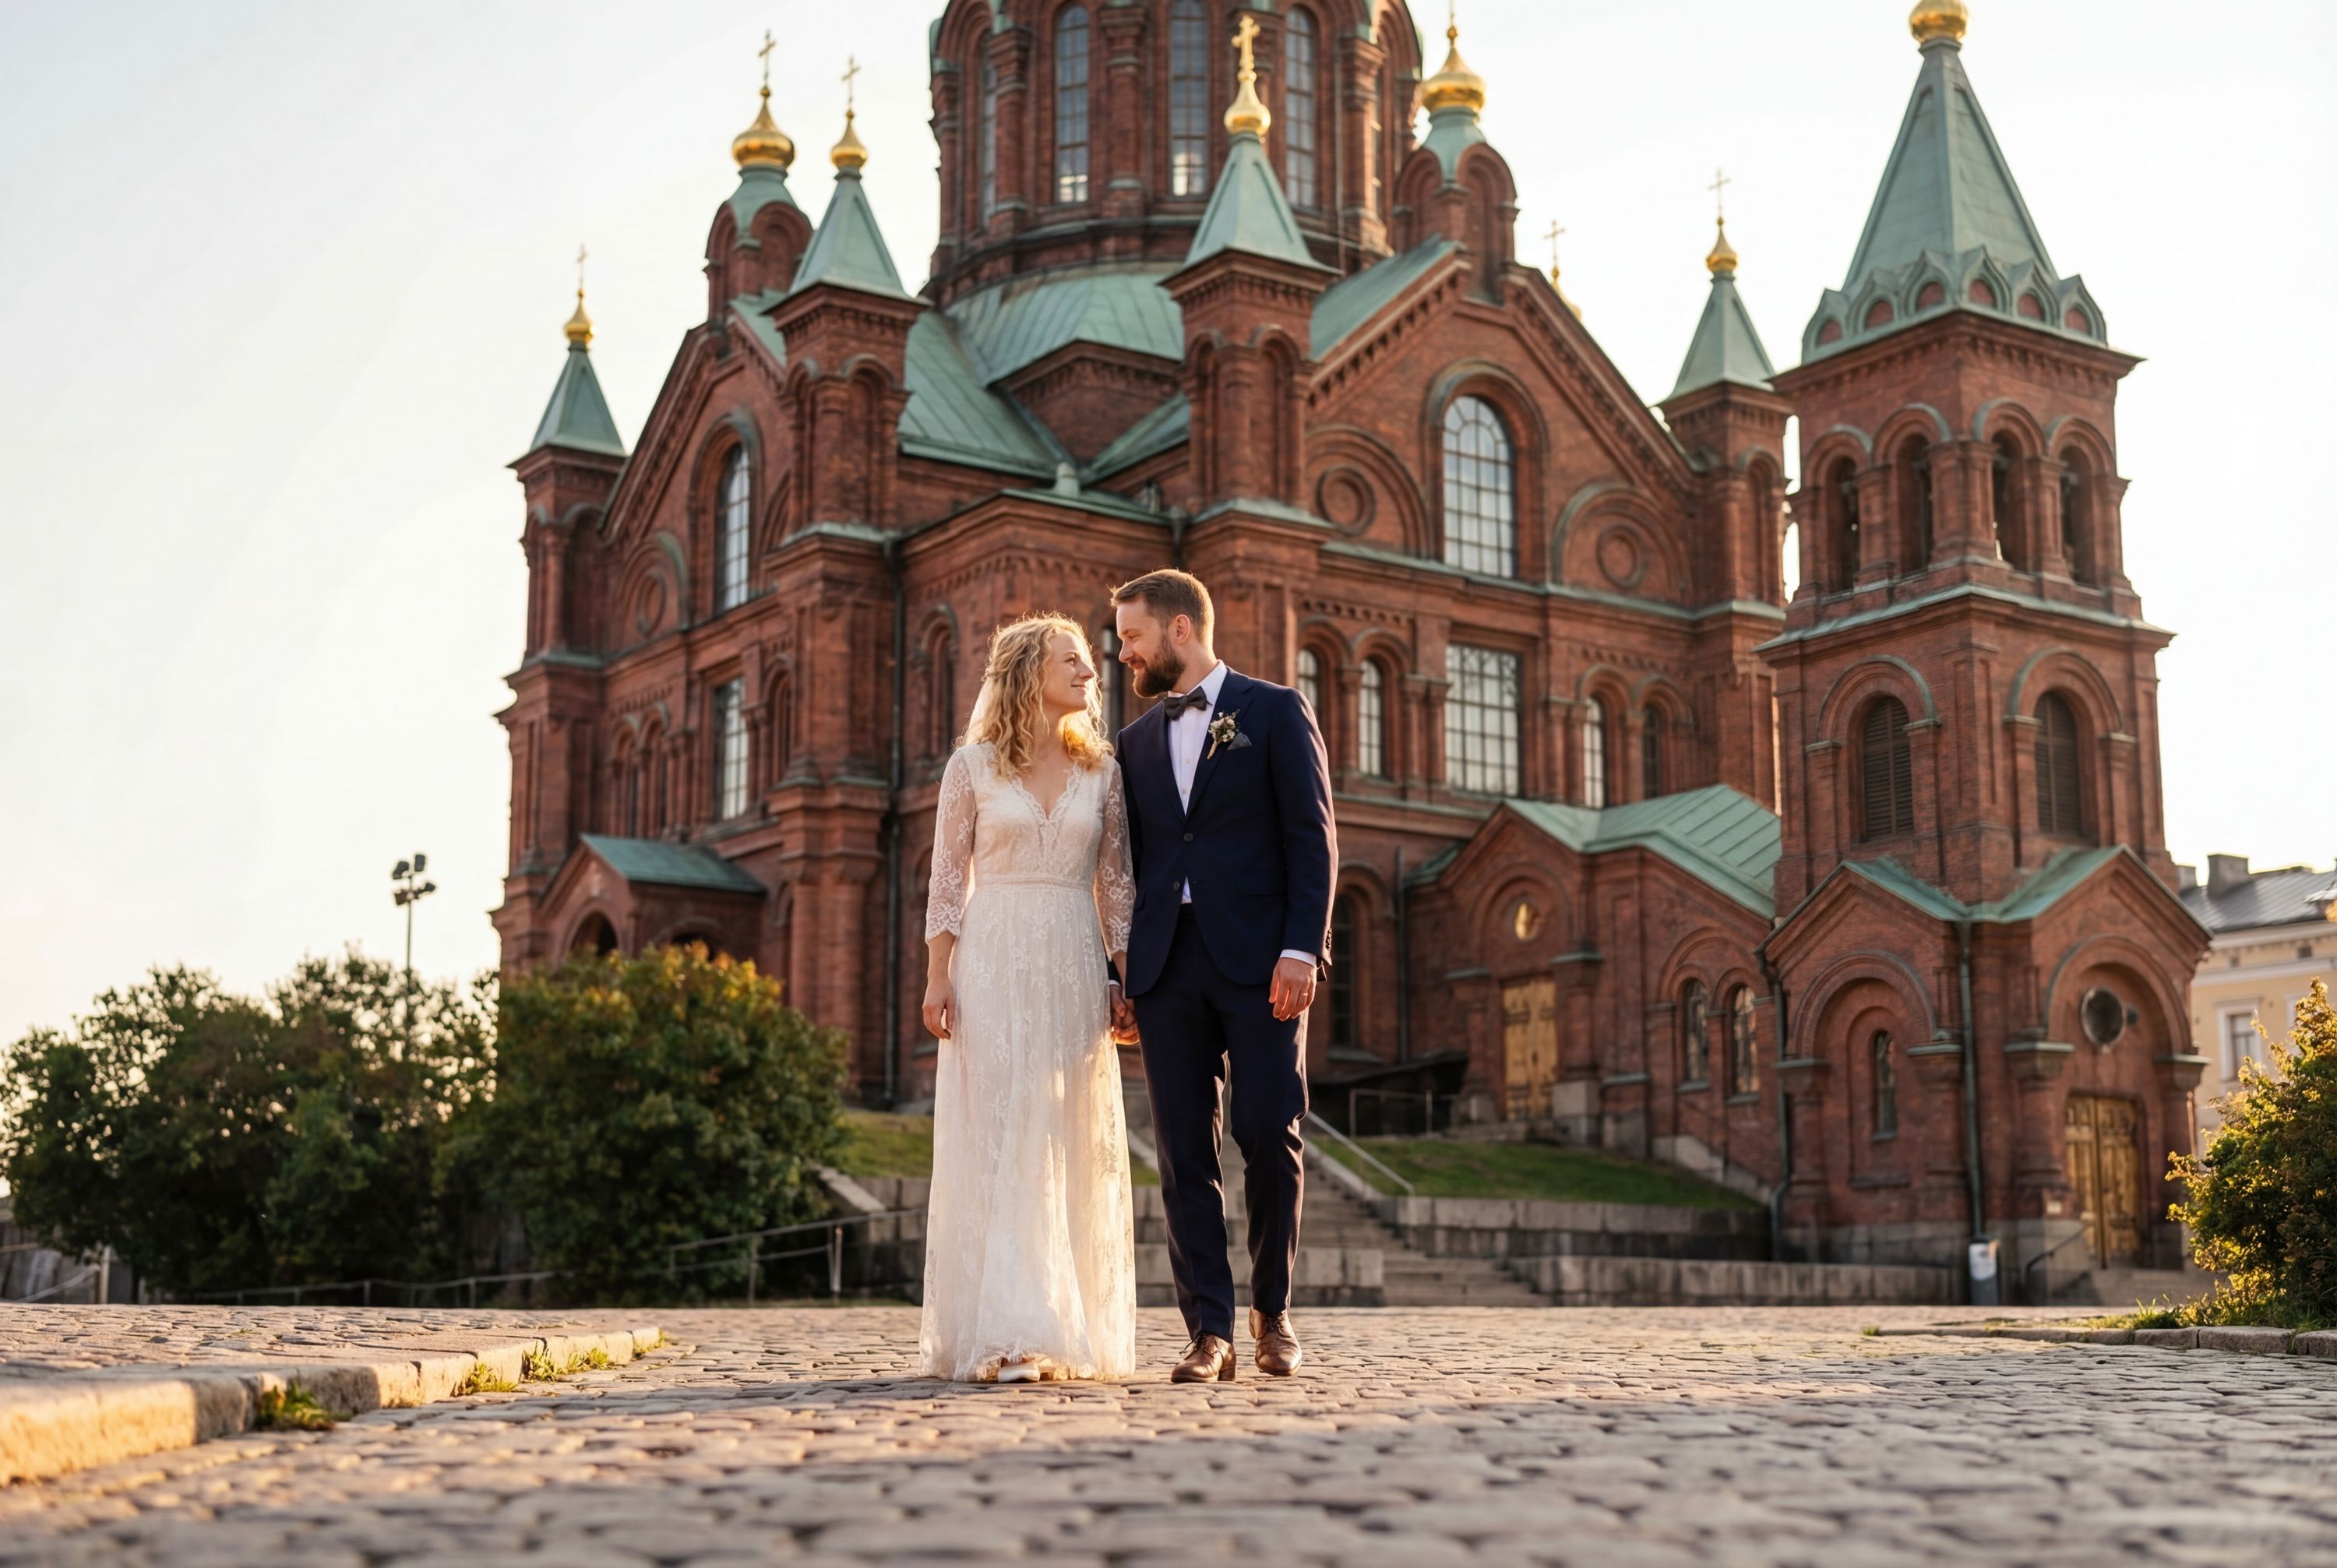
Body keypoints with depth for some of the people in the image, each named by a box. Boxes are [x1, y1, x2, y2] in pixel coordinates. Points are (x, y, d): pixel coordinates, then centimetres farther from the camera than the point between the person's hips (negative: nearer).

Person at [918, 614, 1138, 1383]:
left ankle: (1071, 1328, 9)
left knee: (1074, 1147, 3)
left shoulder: (1102, 770, 10)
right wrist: (937, 976, -5)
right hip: (994, 964, -3)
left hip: (1073, 966, 3)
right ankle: (1003, 1334, -9)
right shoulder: (973, 766, 3)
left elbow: (1116, 882, 10)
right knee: (998, 1139, -7)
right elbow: (948, 878, 2)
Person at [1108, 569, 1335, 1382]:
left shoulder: (1276, 711, 4)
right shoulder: (1136, 742, 19)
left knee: (1270, 1134, -6)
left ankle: (1272, 1312, 13)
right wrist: (1123, 977, 11)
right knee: (1185, 1151, -1)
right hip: (1168, 966, 4)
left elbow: (1313, 837, -2)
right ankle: (1210, 1331, 2)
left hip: (1261, 960, -4)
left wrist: (1302, 949, -13)